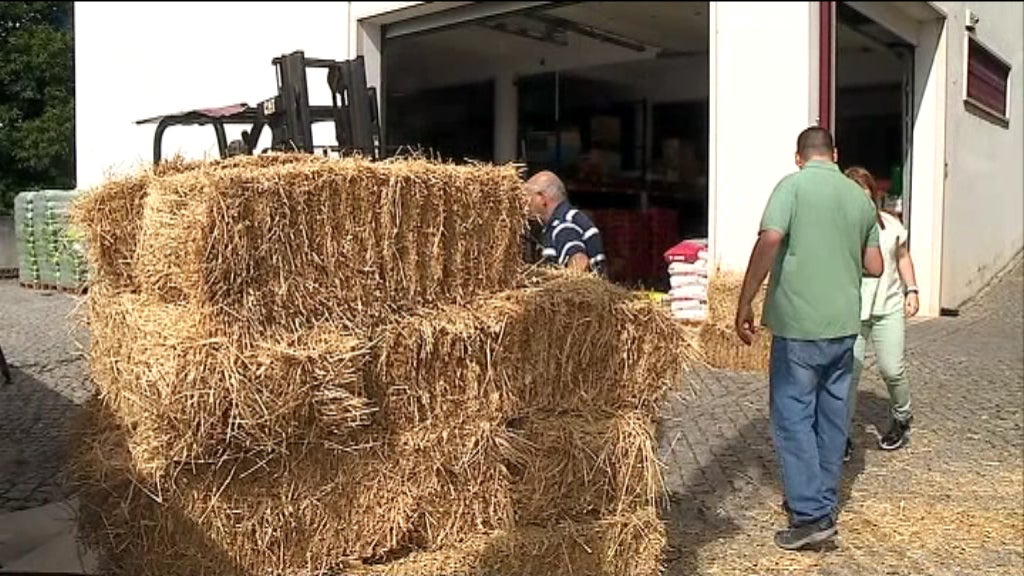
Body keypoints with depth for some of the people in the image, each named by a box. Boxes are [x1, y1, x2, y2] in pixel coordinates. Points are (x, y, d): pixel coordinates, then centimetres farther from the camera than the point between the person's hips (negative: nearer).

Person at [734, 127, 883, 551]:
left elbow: (770, 240, -21)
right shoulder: (861, 197, 10)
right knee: (832, 416, 15)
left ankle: (810, 514, -1)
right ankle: (823, 501, 27)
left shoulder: (792, 185, -7)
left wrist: (745, 303, -16)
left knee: (793, 416, 1)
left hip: (799, 324, -6)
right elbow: (874, 267, 12)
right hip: (845, 324, 6)